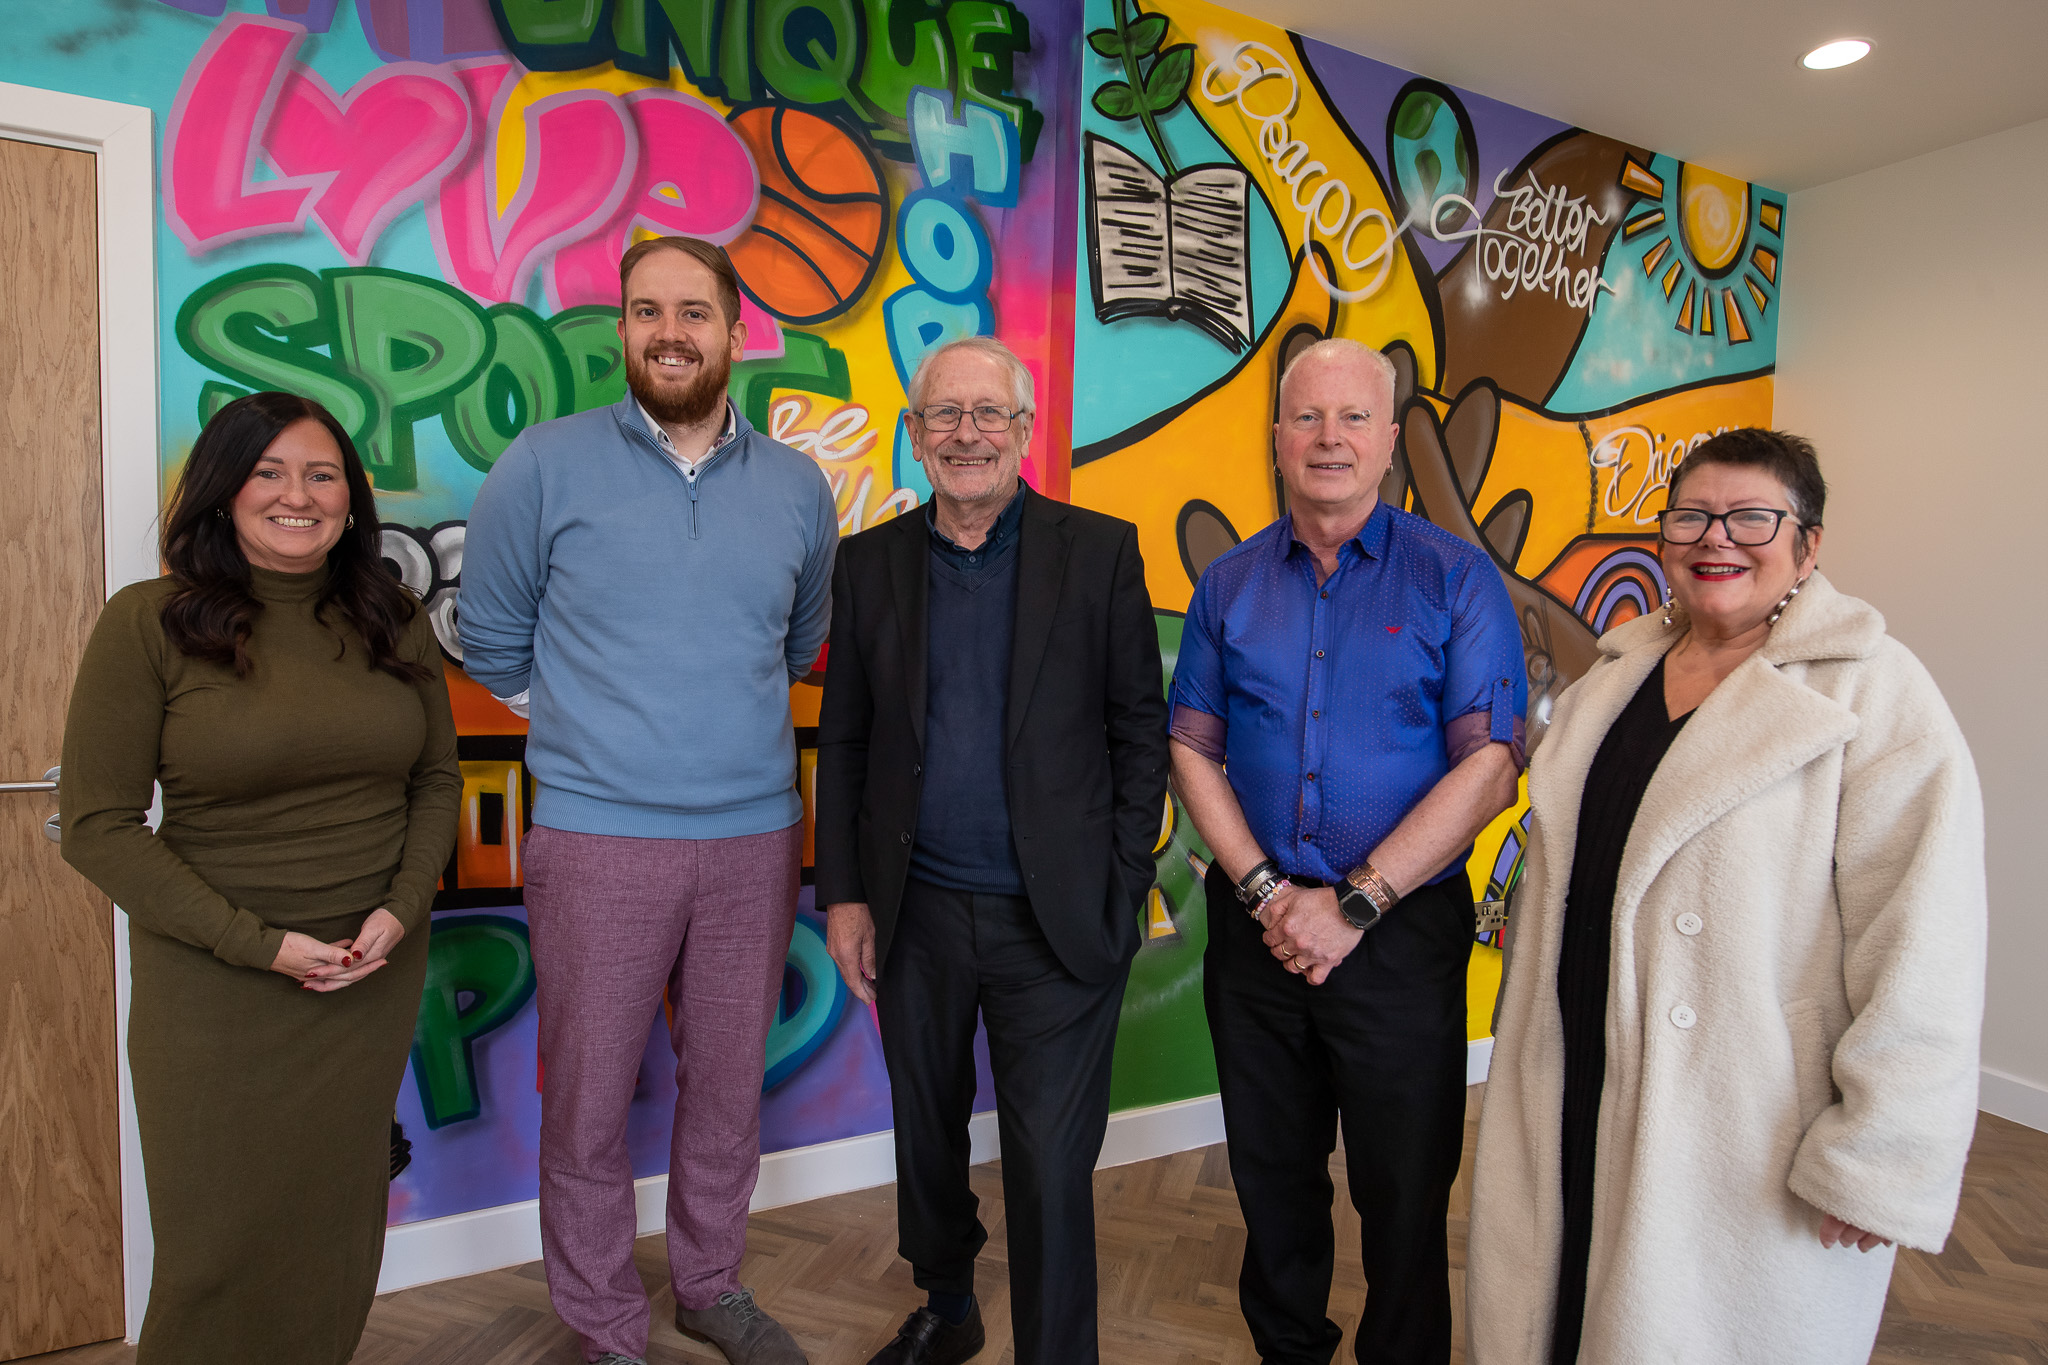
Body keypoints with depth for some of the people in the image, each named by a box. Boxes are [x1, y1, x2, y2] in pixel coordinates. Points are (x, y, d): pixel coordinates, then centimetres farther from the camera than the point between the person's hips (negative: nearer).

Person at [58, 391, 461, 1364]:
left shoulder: (392, 623, 2)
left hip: (376, 967, 3)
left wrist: (400, 909, -7)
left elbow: (438, 779, 8)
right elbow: (99, 826, -9)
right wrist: (261, 944, -14)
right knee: (222, 1236, 10)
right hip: (215, 978, -2)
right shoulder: (148, 624, -8)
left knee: (339, 1219, 15)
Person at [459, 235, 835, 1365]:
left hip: (754, 837, 3)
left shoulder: (799, 488, 6)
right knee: (590, 1103, 8)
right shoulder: (545, 465, -2)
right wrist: (594, 732, 9)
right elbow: (493, 643, 7)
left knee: (728, 1087, 15)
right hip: (596, 838, -2)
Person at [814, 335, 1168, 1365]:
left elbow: (1140, 730, -2)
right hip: (916, 919, 4)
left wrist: (1121, 889, -7)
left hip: (1055, 924, -3)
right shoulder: (870, 564, 3)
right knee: (925, 1138, 21)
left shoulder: (1101, 552, -3)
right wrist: (843, 895, 1)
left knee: (1051, 1174, 3)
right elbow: (843, 743, 6)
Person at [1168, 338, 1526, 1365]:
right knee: (1271, 1173, 18)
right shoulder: (1229, 584, 5)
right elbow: (1193, 749, 3)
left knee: (1404, 1190, 12)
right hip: (1255, 924, 3)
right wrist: (1263, 889, -10)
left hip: (1401, 933, -2)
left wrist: (1354, 904, -16)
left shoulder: (1456, 578, -5)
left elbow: (1488, 767, -11)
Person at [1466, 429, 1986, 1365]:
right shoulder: (1616, 673, 7)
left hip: (1751, 1133, -5)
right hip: (1577, 1093, 6)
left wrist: (1880, 1161, -17)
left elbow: (1920, 950, -17)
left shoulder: (1877, 696, -12)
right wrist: (1530, 1038, 17)